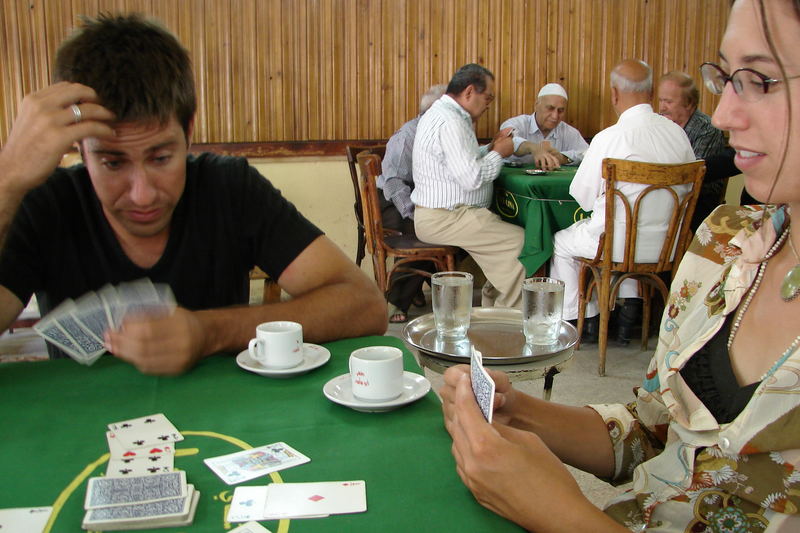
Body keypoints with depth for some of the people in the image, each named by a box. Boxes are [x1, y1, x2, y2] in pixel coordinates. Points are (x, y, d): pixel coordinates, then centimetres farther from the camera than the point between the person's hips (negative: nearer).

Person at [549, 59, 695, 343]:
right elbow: (689, 184, 10)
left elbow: (583, 197, -11)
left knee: (561, 243, 22)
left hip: (622, 244, -5)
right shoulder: (676, 132, -3)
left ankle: (584, 320, 31)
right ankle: (630, 306, 36)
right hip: (667, 243, 6)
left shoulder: (608, 138, -19)